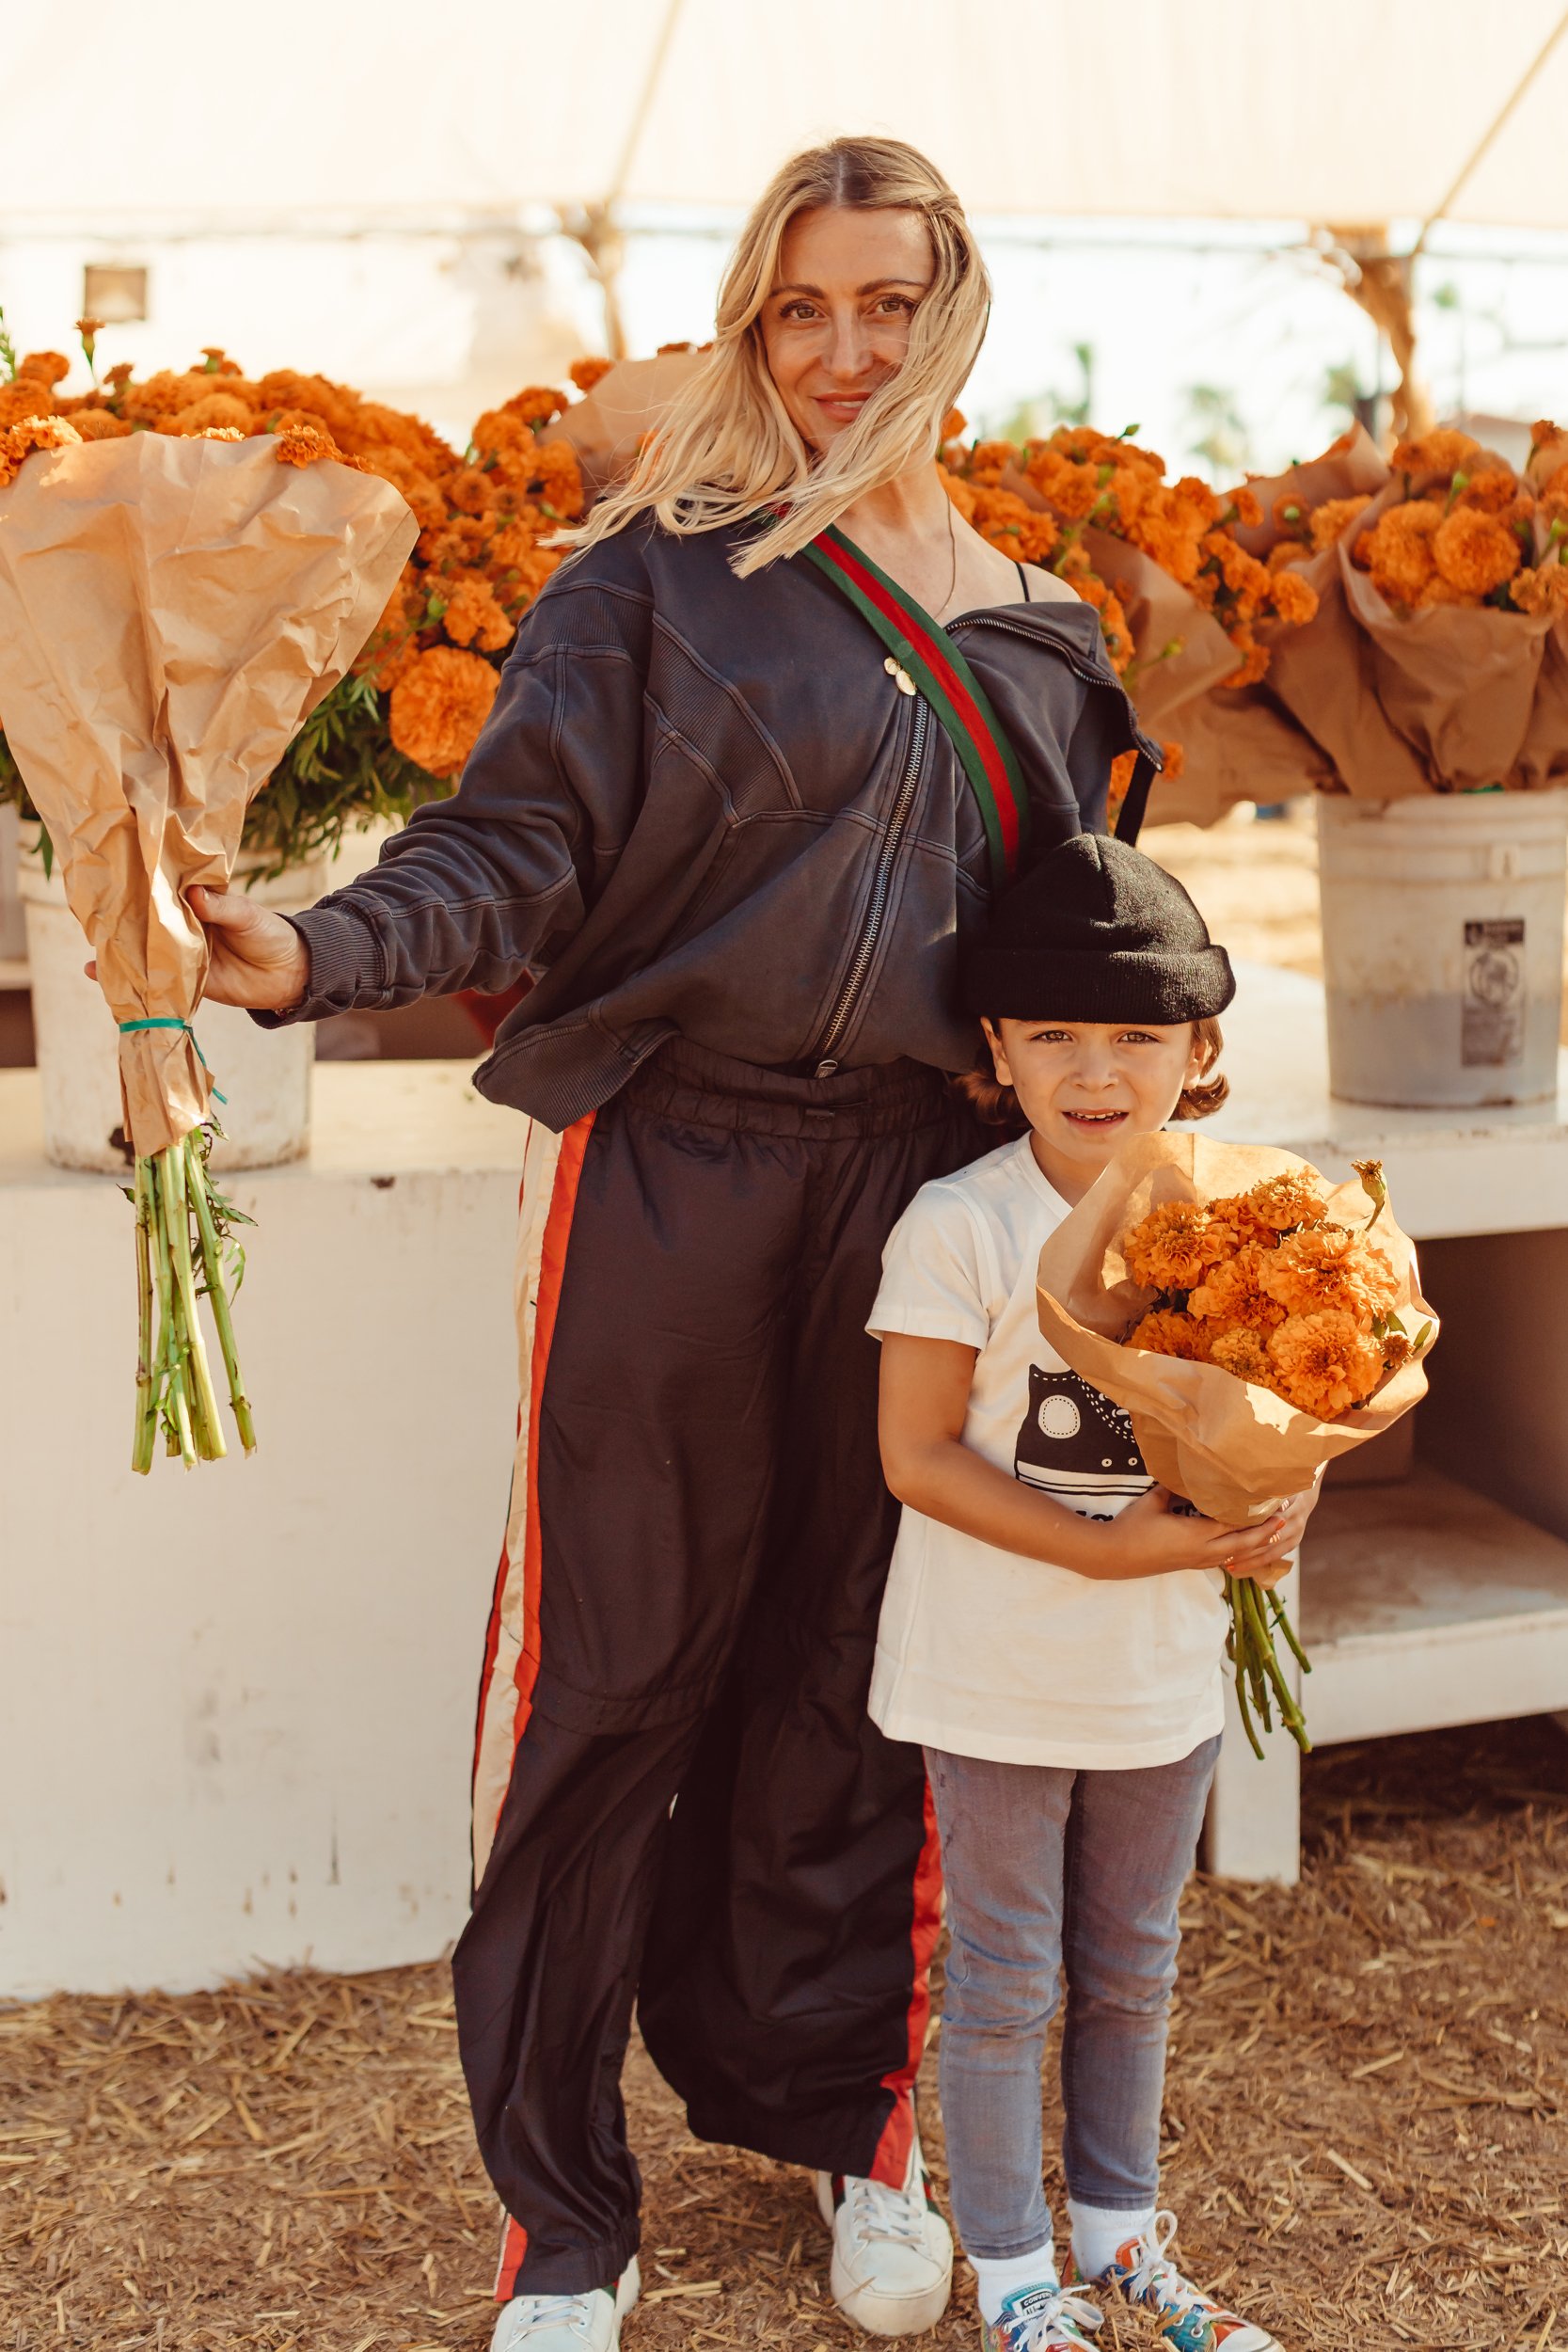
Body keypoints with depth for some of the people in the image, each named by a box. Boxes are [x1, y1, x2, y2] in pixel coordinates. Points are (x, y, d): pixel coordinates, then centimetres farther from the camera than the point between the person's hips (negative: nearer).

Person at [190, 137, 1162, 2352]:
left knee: (855, 1664, 11)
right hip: (668, 1170, -3)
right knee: (607, 1670, 0)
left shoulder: (1034, 636, 14)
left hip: (913, 1180, 4)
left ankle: (843, 2109, 31)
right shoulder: (658, 572, 0)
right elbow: (514, 847, -10)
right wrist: (320, 951, -27)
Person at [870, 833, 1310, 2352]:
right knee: (1005, 1981, 9)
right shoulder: (960, 1227, -16)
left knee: (1131, 1969, 20)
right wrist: (1108, 1549, -23)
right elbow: (919, 1454, -17)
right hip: (998, 1677, -4)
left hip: (1164, 1673, 5)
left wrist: (1269, 1514, -13)